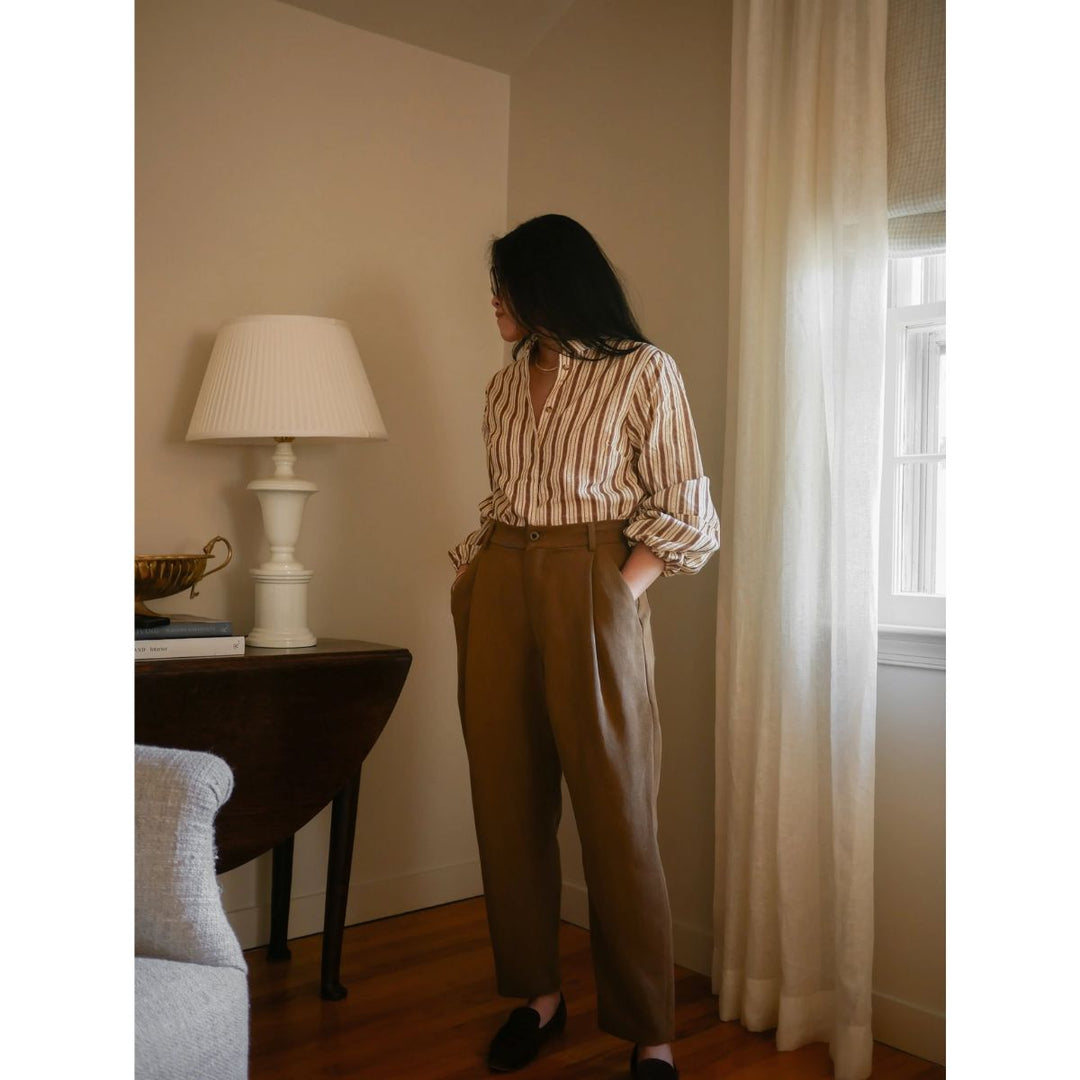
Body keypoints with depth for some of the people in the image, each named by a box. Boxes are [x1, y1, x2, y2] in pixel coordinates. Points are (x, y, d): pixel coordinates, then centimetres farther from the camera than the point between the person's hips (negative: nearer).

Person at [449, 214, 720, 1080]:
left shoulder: (643, 372, -1)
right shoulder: (505, 386, 16)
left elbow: (686, 514, -4)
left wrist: (620, 596, -13)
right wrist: (470, 576, 7)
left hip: (591, 590, -6)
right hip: (499, 592, 6)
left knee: (616, 813, -3)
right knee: (508, 803, 7)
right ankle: (537, 992, 23)